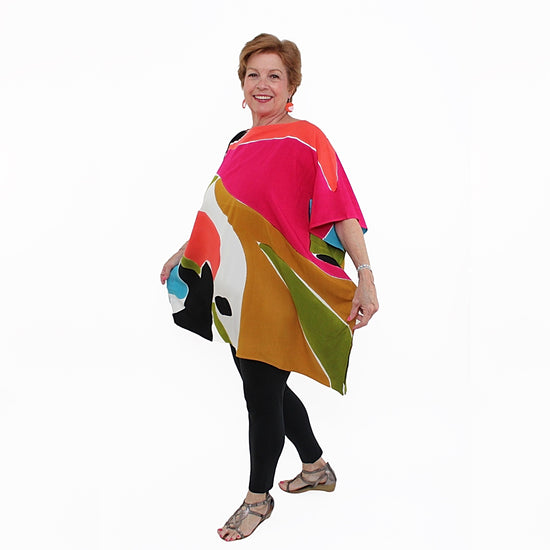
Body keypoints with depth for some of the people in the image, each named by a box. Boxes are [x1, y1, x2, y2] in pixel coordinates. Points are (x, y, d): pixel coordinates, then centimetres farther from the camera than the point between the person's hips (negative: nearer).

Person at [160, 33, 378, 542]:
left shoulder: (305, 140, -11)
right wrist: (186, 253, 26)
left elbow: (342, 212, -17)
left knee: (262, 394, 3)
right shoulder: (240, 144, 11)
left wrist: (366, 279, -26)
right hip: (237, 288, 7)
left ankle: (259, 497, 25)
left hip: (275, 289, -7)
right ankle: (317, 467, 39)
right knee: (269, 388, 17)